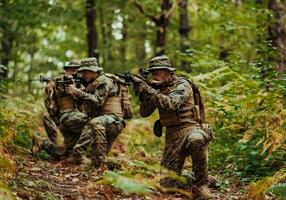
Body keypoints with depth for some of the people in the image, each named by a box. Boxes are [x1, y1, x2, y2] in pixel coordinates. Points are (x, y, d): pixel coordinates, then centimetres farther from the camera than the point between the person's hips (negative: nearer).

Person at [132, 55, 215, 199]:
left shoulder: (182, 85, -8)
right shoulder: (157, 88, 11)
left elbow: (170, 104, -26)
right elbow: (144, 113, 4)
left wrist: (147, 89, -27)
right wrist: (143, 92, -12)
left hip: (189, 129, -6)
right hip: (171, 136, 6)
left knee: (196, 141, -43)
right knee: (167, 183, -2)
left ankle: (200, 186, -26)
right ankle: (190, 179, 29)